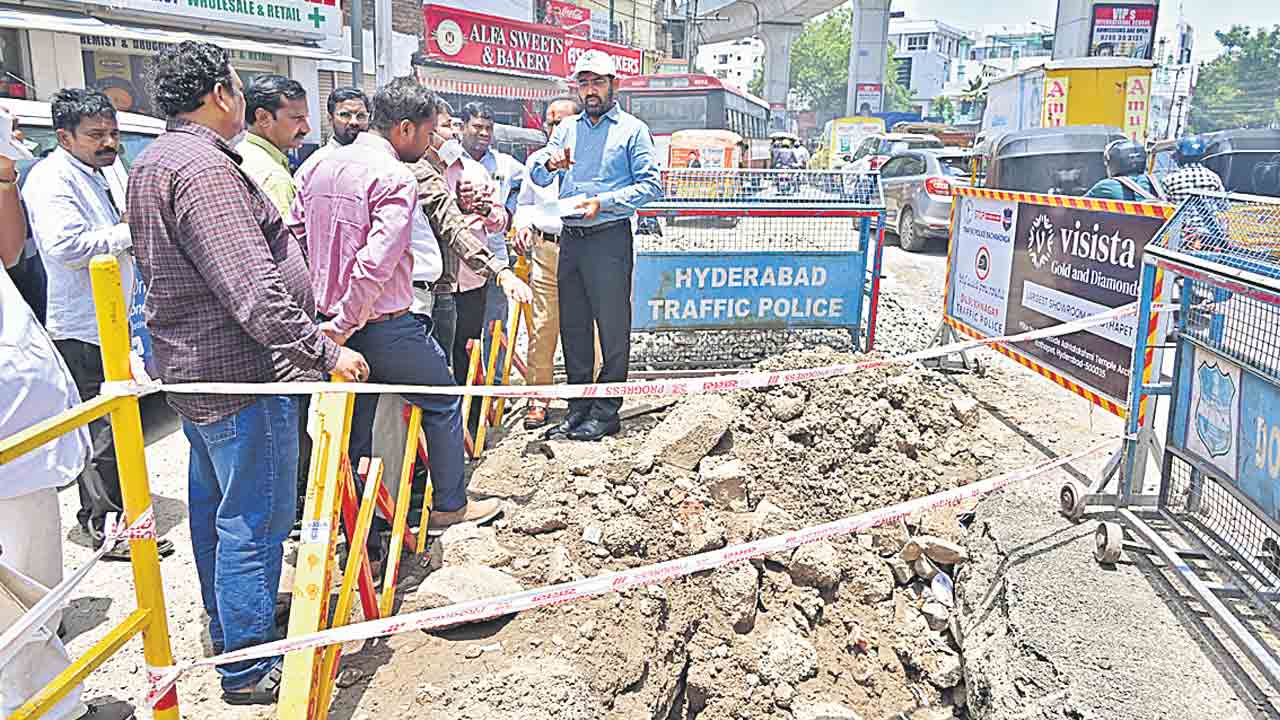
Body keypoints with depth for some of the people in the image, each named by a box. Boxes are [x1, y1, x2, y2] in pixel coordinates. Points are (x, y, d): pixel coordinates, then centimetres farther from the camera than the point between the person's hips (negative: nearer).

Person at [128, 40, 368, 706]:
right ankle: (247, 669, 9)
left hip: (189, 363, 11)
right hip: (241, 372, -11)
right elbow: (253, 288, -29)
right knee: (253, 518, -2)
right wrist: (325, 350, -26)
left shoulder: (151, 163, 13)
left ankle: (225, 625, 38)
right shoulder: (205, 170, -21)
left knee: (213, 502, 21)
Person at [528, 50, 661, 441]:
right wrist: (548, 162, -11)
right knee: (573, 327, 9)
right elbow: (537, 177, 12)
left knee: (613, 327, -2)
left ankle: (606, 411, 7)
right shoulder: (567, 129, 17)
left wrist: (603, 202, -17)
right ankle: (578, 408, 19)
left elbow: (650, 184, -6)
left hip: (609, 238, -5)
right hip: (570, 239, 6)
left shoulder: (632, 129, 2)